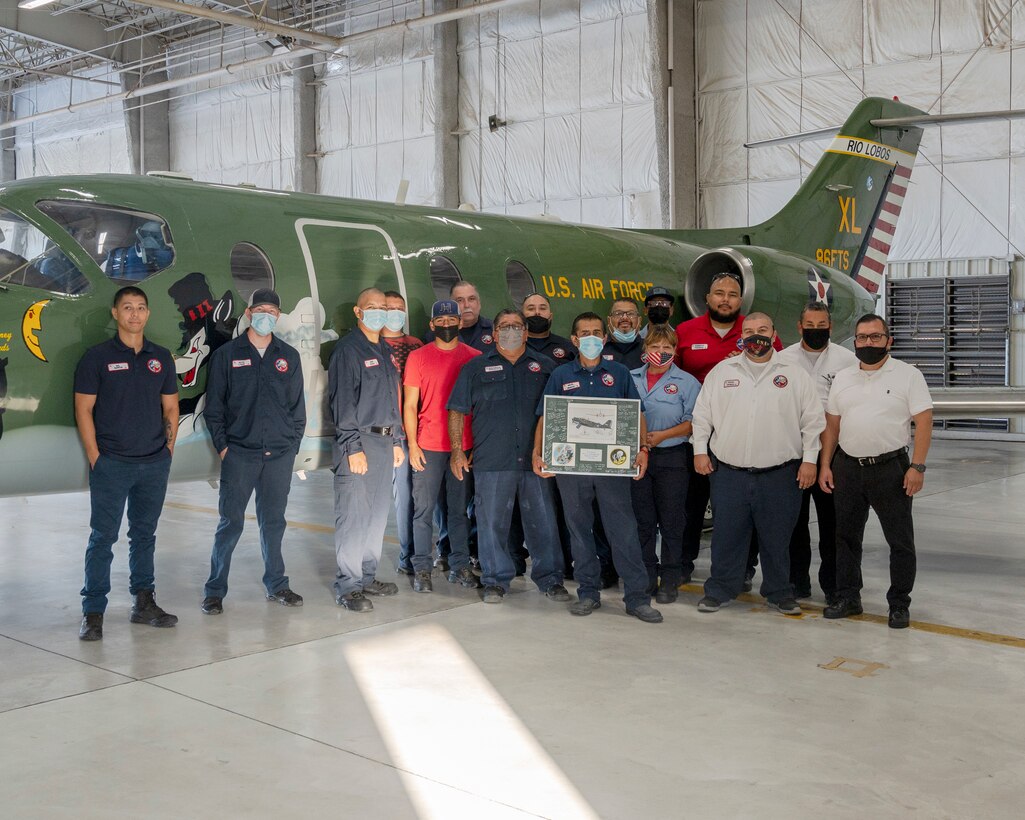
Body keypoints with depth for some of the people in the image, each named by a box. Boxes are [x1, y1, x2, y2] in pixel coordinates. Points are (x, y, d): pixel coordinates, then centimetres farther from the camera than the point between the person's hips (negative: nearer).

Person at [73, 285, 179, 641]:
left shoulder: (161, 357, 9)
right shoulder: (97, 357, -2)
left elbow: (171, 407, 14)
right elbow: (83, 410, -4)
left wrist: (168, 449, 5)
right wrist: (95, 458, -9)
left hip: (154, 464, 4)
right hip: (111, 463, -4)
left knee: (145, 534, 13)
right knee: (103, 537, -1)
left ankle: (144, 603, 22)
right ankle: (93, 612, 5)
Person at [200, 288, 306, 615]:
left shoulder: (289, 356, 10)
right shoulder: (227, 354, 3)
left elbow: (298, 405, 12)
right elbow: (214, 405, 3)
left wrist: (293, 444, 6)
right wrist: (222, 445, -4)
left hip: (280, 454, 2)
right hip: (239, 453, -2)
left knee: (273, 521, 10)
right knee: (231, 522, -2)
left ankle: (276, 585, 21)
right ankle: (215, 590, 7)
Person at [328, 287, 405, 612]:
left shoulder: (386, 351, 18)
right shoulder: (348, 349, -7)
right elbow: (343, 401, -13)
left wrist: (397, 441, 18)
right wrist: (353, 447, -18)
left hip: (385, 442, 8)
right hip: (358, 442, -8)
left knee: (377, 513, 12)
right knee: (353, 515, -6)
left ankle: (367, 576, 22)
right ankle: (348, 587, -2)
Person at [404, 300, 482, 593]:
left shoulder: (475, 357, 6)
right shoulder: (418, 357, 2)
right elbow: (410, 404, 2)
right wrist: (412, 444, -5)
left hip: (465, 446, 1)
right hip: (428, 446, -1)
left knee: (460, 508, 9)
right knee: (424, 509, 2)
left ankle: (460, 566, 18)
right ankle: (421, 568, 11)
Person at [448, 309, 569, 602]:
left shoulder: (544, 366, 12)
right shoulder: (476, 368, 10)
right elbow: (457, 411, 9)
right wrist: (457, 451, 2)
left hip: (535, 460, 1)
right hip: (491, 461, -1)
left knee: (543, 522, 3)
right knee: (492, 523, 3)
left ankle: (550, 580, 14)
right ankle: (496, 581, 15)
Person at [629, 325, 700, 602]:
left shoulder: (686, 382, -2)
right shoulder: (631, 378, 8)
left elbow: (693, 422, -6)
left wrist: (662, 435, -16)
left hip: (671, 457, -3)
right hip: (637, 456, 3)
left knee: (670, 520, 3)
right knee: (642, 520, 9)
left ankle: (670, 579, 11)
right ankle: (646, 576, 19)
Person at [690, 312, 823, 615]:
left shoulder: (794, 374, 4)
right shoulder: (722, 371, 7)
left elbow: (812, 419, 4)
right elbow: (702, 414, 11)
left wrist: (809, 459, -1)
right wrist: (700, 450, 4)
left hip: (780, 474, 0)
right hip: (729, 473, 1)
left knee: (777, 538, 8)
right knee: (727, 536, 6)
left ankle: (779, 593, 22)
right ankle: (719, 590, 19)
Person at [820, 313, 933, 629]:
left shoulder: (908, 375, -4)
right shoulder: (842, 378, 9)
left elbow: (923, 422, -8)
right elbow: (831, 425, 12)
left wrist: (917, 466, -15)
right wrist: (825, 465, 6)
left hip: (890, 468, -4)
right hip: (848, 468, 4)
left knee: (900, 540, 3)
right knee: (846, 535, 12)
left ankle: (899, 604, 14)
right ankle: (848, 598, 24)